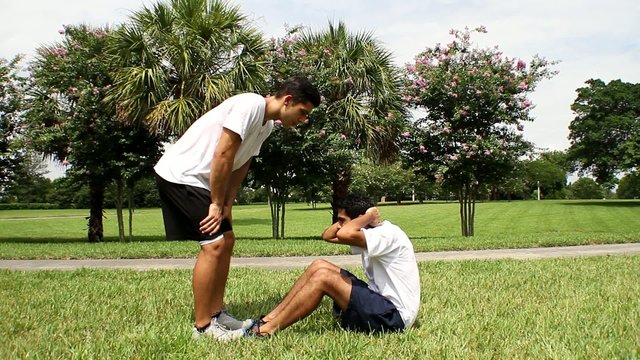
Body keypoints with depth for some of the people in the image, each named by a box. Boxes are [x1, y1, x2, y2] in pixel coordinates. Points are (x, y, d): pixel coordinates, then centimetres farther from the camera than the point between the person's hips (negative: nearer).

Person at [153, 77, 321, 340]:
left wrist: (226, 207, 2)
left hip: (197, 180, 10)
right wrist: (217, 204, -15)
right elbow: (222, 155, -22)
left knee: (226, 240, 11)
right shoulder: (251, 105, -19)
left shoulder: (266, 125, 10)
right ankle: (202, 327, -4)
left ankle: (217, 314, 19)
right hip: (179, 175, -10)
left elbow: (240, 167, 11)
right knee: (215, 244, -12)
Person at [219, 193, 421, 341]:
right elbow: (328, 236, 12)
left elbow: (344, 234, -36)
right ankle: (267, 320, -1)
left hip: (394, 316, -9)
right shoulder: (371, 233, 9)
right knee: (319, 266, 2)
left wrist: (369, 215, -19)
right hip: (381, 301, 9)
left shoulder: (389, 234, -19)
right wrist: (344, 218, 0)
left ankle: (264, 331, -15)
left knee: (323, 277, -21)